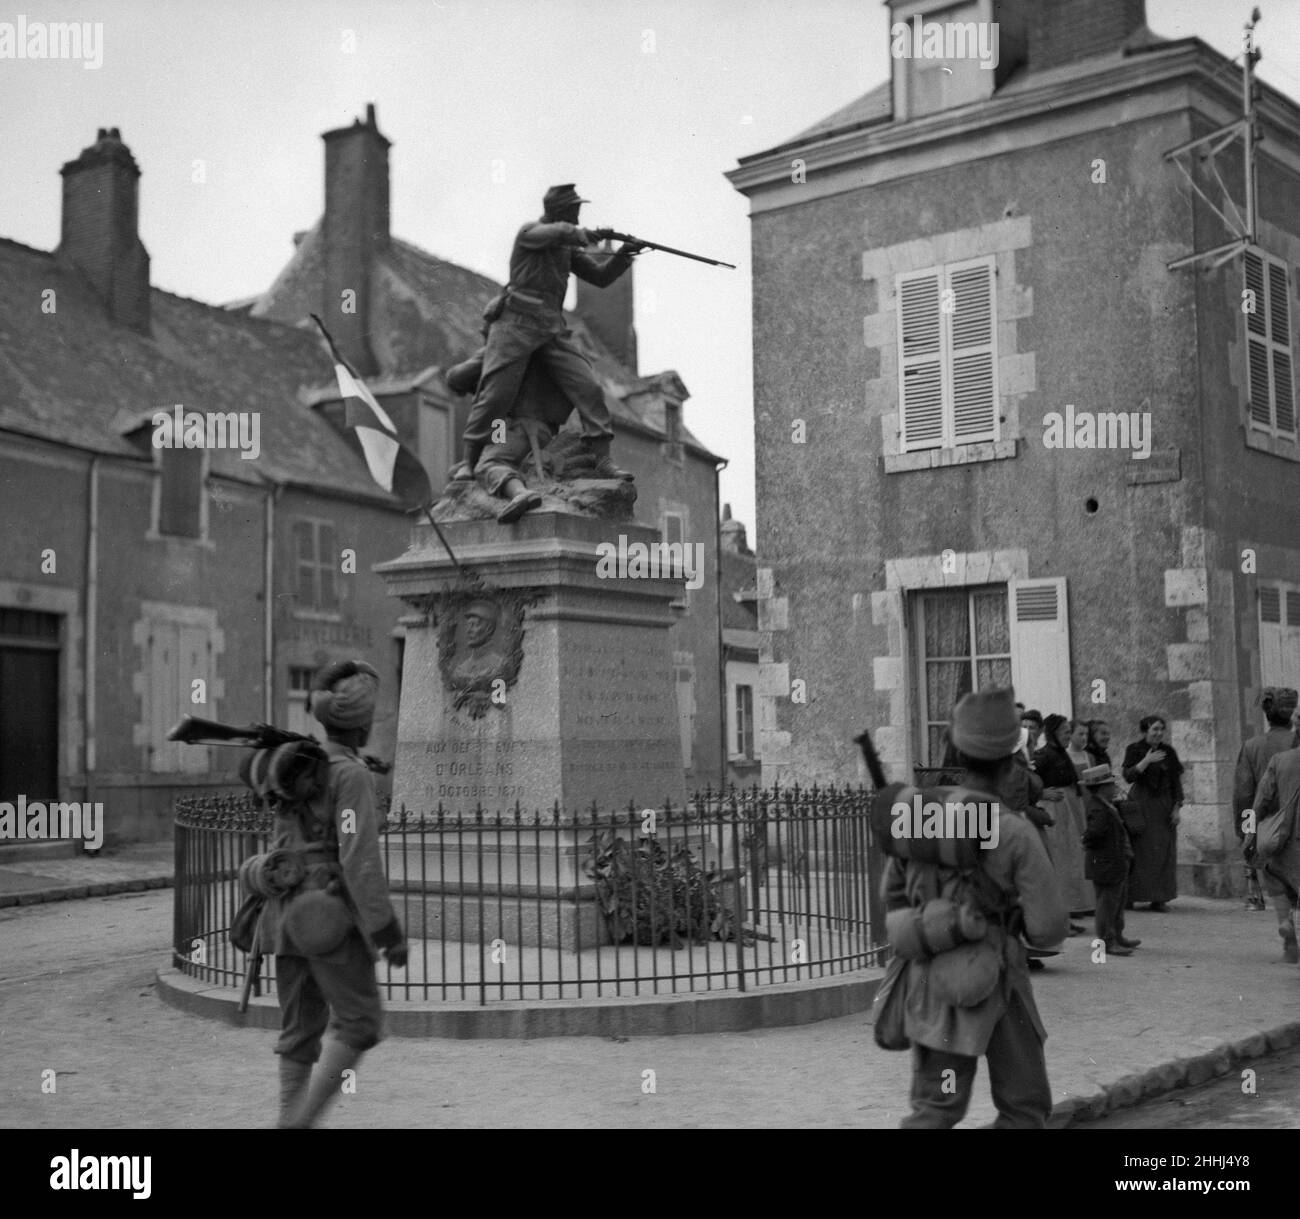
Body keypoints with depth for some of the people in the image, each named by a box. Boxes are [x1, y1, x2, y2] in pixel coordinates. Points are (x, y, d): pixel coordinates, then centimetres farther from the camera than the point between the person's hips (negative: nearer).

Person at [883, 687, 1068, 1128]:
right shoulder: (1017, 835, -19)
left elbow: (895, 895, 9)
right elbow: (1049, 930, -17)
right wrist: (1019, 917, 5)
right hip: (996, 987, -4)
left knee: (936, 1110, 10)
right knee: (1025, 1106, 14)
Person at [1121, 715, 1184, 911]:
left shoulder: (1169, 751, 7)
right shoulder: (1134, 750, -1)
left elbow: (1176, 781, 8)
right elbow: (1128, 775, -13)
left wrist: (1177, 807, 1)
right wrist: (1146, 761, -23)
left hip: (1164, 805, 3)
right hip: (1141, 805, -3)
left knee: (1163, 851, -1)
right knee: (1139, 849, -3)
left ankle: (1160, 898, 2)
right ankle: (1131, 895, 2)